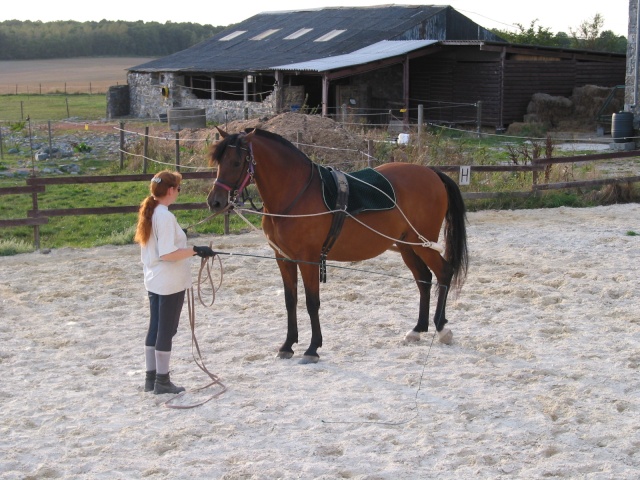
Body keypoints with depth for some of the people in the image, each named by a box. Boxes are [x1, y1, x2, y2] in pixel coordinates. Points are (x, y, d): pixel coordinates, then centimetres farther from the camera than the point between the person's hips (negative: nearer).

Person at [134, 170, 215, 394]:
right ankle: (162, 381, 7)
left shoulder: (149, 214, 7)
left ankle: (151, 377, 21)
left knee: (155, 328, 14)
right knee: (166, 330, 0)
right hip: (170, 283, -9)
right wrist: (195, 251, -22)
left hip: (153, 281, 9)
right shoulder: (166, 217, -20)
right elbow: (168, 254, -24)